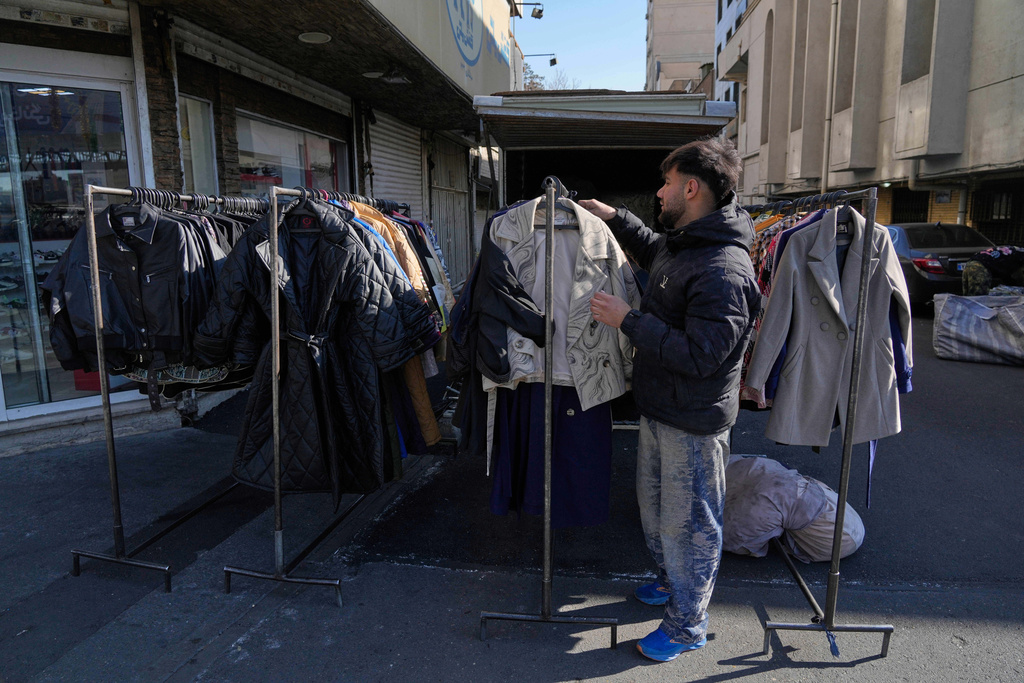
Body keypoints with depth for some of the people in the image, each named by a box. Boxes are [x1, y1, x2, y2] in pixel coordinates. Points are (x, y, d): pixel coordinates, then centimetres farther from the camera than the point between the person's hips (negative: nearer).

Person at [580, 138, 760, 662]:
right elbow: (651, 250, 29)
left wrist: (628, 321, -25)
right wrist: (613, 218, 20)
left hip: (693, 423, -10)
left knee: (688, 523, 8)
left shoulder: (724, 271, -27)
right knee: (653, 504, 25)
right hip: (659, 410, 10)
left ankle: (688, 625, 29)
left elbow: (698, 356, -30)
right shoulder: (679, 243, 4)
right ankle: (672, 581, 50)